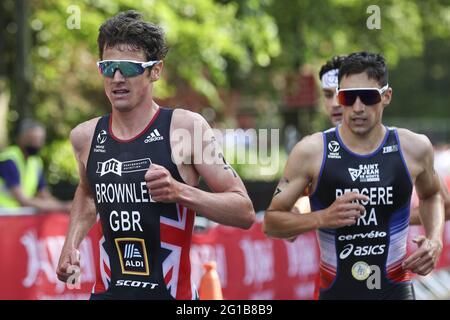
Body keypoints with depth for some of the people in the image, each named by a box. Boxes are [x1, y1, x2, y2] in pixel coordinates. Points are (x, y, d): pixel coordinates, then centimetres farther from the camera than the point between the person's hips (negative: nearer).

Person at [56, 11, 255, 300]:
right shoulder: (86, 137, 3)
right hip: (108, 291, 3)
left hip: (172, 292, -3)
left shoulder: (185, 127, -9)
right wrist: (72, 242, 11)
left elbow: (244, 213, -10)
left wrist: (181, 192, -23)